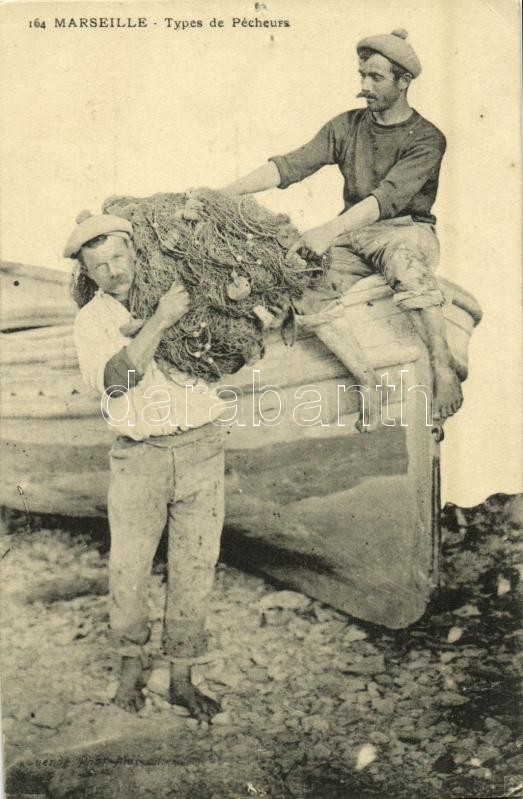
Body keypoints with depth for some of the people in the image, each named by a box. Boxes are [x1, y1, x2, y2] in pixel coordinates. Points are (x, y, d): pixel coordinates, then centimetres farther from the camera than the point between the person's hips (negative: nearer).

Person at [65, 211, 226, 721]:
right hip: (138, 455, -1)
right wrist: (159, 321, -21)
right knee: (128, 569, 5)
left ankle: (182, 679, 22)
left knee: (195, 567, 6)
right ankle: (131, 664, 31)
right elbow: (118, 377, -17)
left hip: (200, 447, 2)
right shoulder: (90, 320, 1)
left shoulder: (176, 291, 7)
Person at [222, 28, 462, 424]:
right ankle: (371, 386, -34)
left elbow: (388, 195, -21)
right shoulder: (347, 126, 12)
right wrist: (224, 193, -12)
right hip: (351, 233, 4)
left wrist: (329, 230, -37)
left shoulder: (426, 139, -3)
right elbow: (291, 165, 1)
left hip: (406, 229, -4)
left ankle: (444, 369, -37)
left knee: (405, 262, -41)